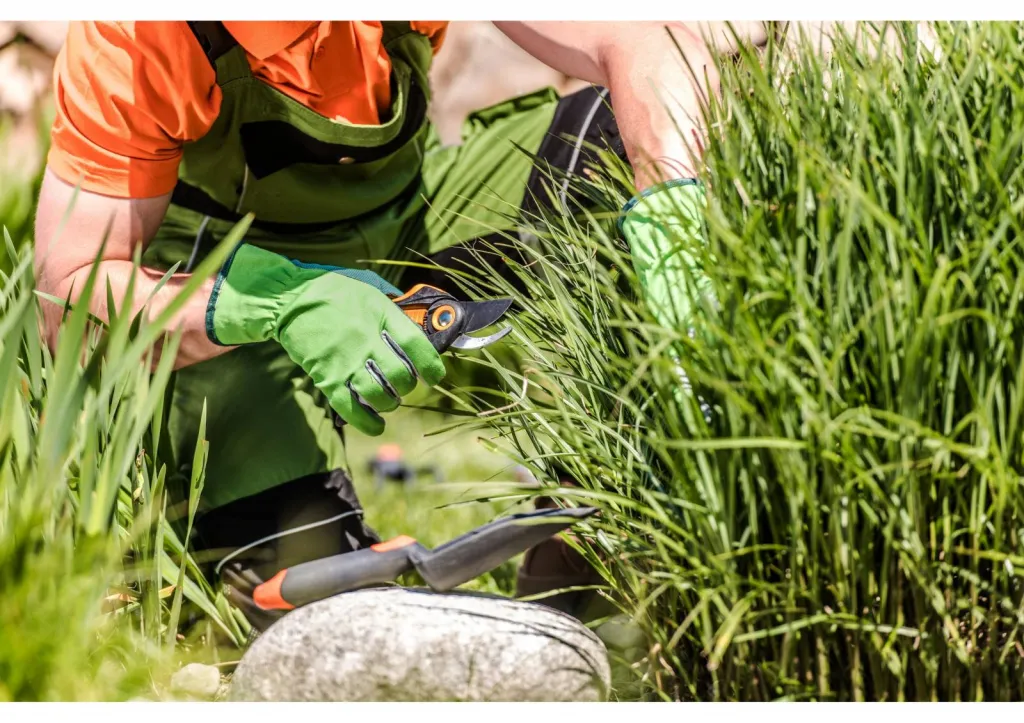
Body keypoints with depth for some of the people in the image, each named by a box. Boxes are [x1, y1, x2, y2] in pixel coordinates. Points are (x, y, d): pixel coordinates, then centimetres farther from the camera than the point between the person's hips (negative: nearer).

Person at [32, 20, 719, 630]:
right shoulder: (132, 40, -31)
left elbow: (654, 43, -30)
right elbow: (69, 297, -30)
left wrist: (668, 216, -49)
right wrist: (282, 304, -45)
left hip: (416, 203, 4)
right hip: (228, 270, -4)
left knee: (630, 138, -23)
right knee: (300, 574, -27)